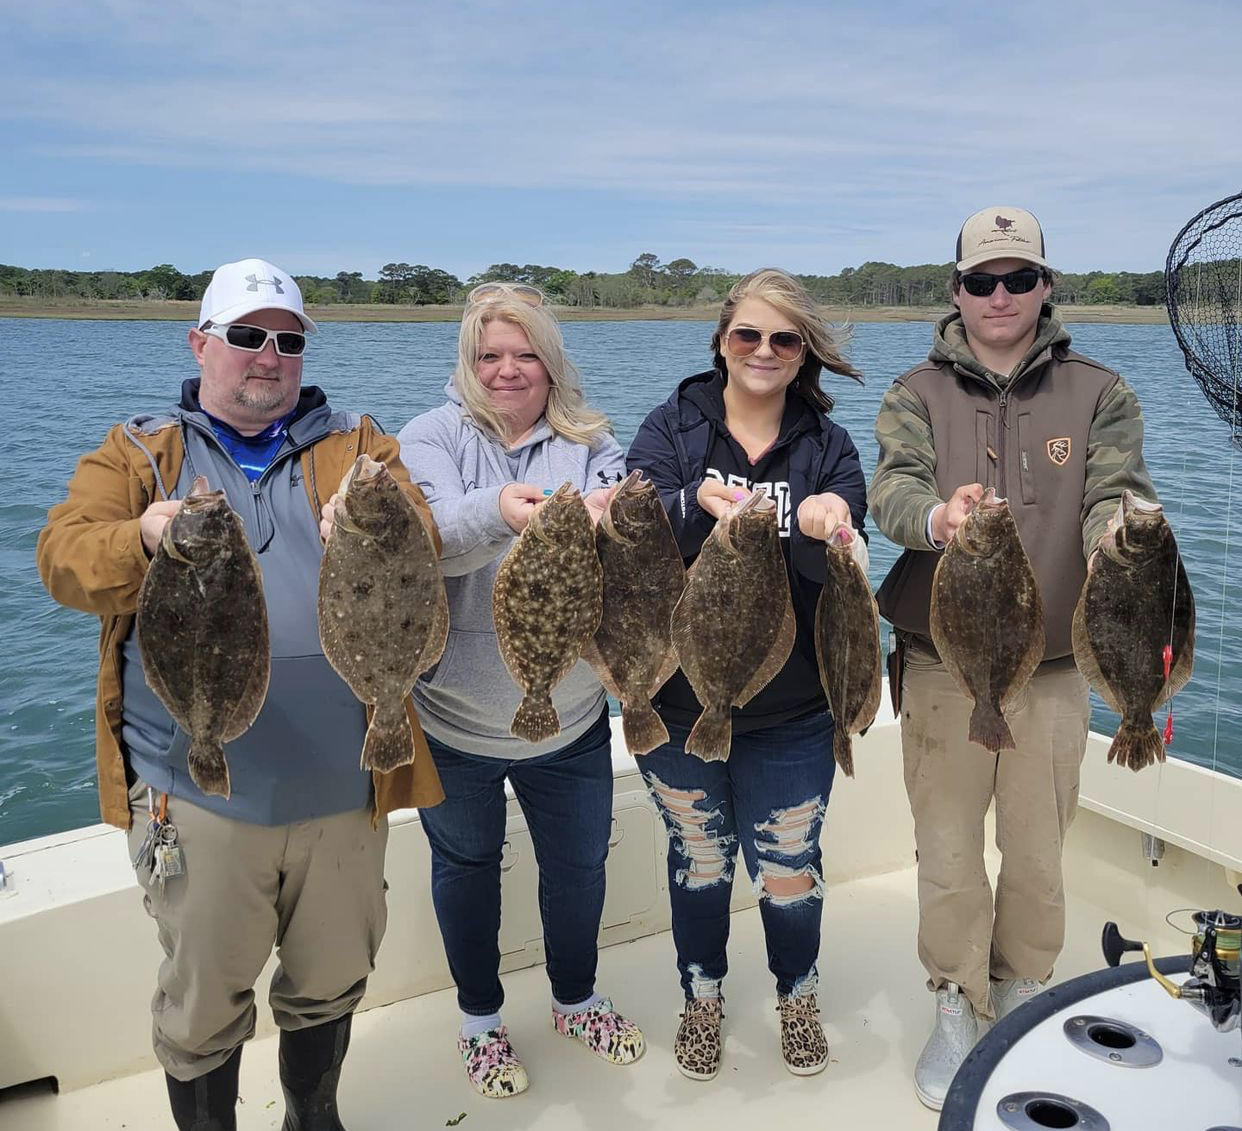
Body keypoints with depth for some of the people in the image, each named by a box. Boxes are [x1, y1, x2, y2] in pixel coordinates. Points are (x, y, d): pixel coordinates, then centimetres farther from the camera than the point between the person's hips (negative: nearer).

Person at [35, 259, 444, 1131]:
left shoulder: (356, 444, 7)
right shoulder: (137, 453, 7)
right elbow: (64, 558, -7)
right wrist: (143, 541, -28)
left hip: (342, 782, 2)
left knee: (333, 980, 19)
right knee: (203, 1001, 13)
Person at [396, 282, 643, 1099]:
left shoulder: (588, 442, 0)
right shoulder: (433, 437, -7)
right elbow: (426, 539, -24)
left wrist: (611, 514, -38)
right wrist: (497, 512, -46)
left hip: (569, 716, 2)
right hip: (456, 718, -2)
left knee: (580, 861, 18)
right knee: (467, 866, 17)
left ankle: (578, 1000, 45)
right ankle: (481, 1019, 41)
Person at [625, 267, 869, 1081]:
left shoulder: (828, 447, -1)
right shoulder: (672, 428, -3)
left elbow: (845, 571, -12)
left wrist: (824, 529, -36)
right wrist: (699, 503, -36)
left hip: (791, 712, 0)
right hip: (679, 699, 0)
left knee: (789, 867, 12)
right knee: (698, 855, 19)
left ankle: (799, 997, 42)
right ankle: (703, 999, 43)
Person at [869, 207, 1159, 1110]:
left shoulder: (1098, 394, 3)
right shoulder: (918, 394, 2)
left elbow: (1116, 495, -10)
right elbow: (894, 489, -15)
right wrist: (937, 516, -39)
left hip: (1053, 670, 1)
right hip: (942, 667, 0)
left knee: (1037, 855, 13)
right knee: (948, 855, 8)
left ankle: (1021, 1005, 37)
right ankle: (958, 1013, 29)